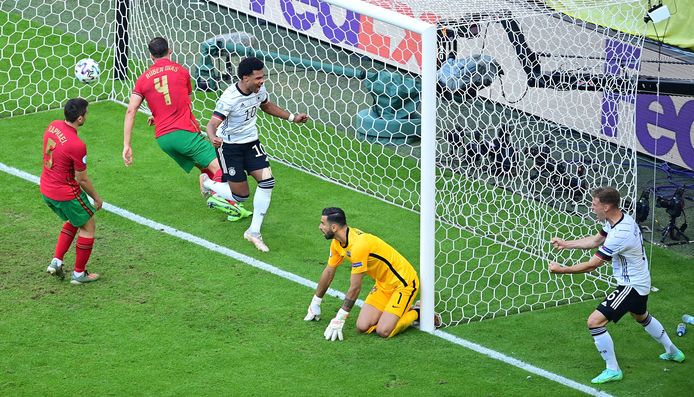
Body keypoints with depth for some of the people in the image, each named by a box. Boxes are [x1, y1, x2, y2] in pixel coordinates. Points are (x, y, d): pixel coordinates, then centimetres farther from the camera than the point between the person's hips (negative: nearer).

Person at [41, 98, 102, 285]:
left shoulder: (53, 126, -5)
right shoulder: (77, 145, -28)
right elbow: (82, 179, -17)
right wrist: (97, 198, -2)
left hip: (46, 189, 8)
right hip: (66, 194, -8)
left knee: (73, 221, 29)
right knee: (88, 226, 13)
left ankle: (56, 261, 21)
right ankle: (79, 274, 19)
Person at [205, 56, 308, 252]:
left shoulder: (259, 89, -8)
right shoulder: (229, 98, -29)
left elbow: (267, 105, 16)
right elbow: (212, 124, -32)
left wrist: (292, 117, 13)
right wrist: (214, 139, -55)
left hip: (251, 142, 6)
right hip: (229, 146, -6)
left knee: (267, 181, -11)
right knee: (241, 195, 1)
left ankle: (254, 232, 2)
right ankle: (206, 182, 32)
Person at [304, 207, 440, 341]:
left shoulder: (358, 245, -30)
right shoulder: (337, 243, -2)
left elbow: (355, 288, -27)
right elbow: (328, 272, 14)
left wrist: (339, 319, -22)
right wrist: (315, 304, 19)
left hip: (403, 282, -8)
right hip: (383, 284, 8)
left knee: (383, 331, -21)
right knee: (362, 327, -8)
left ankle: (416, 313, 3)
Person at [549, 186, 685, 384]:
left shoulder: (619, 234, -33)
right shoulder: (623, 218, -4)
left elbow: (592, 265, -27)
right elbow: (596, 240, 11)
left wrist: (562, 270, -18)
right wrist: (566, 244, 6)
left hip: (631, 286, -10)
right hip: (640, 281, 10)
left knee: (595, 321, -12)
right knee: (642, 316, 35)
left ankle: (612, 370, -1)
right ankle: (673, 351, 50)